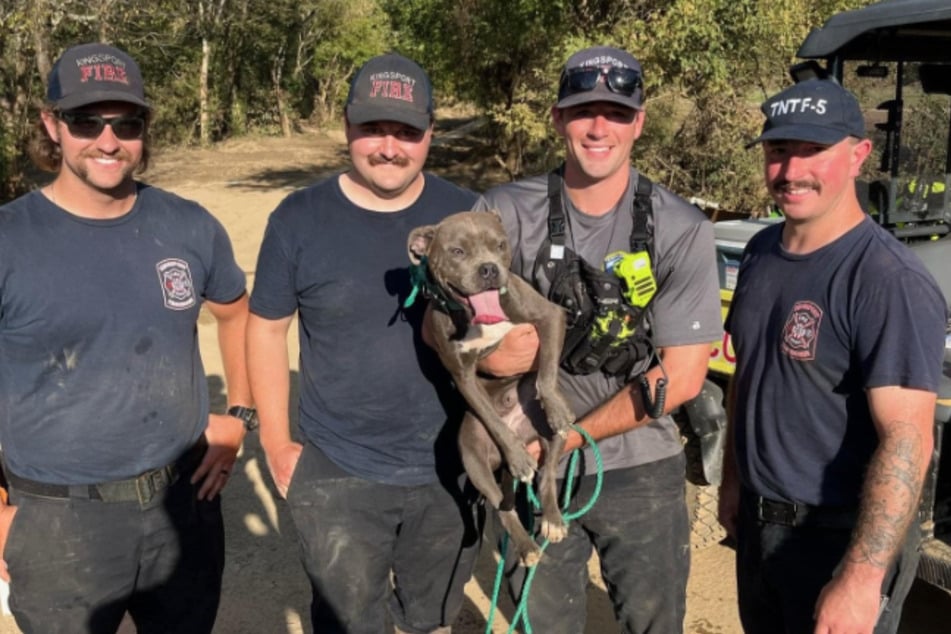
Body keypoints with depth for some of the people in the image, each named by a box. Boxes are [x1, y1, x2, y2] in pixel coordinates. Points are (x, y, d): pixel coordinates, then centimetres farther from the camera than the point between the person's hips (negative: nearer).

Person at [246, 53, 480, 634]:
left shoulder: (468, 214, -5)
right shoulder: (299, 219, -8)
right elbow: (268, 328, 0)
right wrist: (277, 444, -1)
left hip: (451, 472, 2)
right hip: (336, 477, -1)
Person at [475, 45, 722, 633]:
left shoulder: (682, 229, -12)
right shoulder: (507, 211, -10)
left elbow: (682, 376, -13)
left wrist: (565, 439, -14)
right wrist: (480, 353, -25)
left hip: (643, 471, 0)